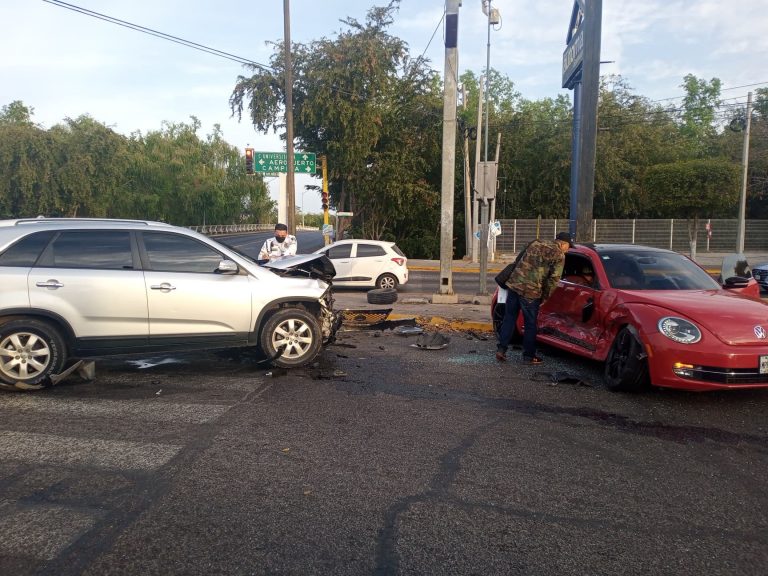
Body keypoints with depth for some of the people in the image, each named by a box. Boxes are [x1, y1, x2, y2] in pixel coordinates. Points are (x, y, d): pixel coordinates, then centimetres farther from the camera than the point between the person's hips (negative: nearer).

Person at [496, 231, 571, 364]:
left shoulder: (535, 243, 16)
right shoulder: (559, 256, -1)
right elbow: (554, 279, -4)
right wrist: (545, 296, 7)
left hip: (514, 284, 5)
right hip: (530, 292, -5)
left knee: (509, 318, 14)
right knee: (530, 324, 8)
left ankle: (501, 349, 14)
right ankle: (528, 356, 17)